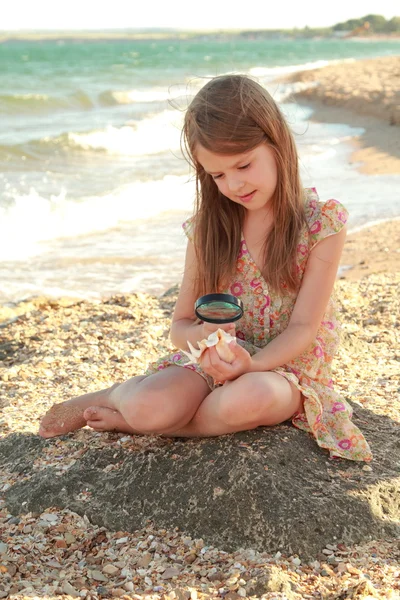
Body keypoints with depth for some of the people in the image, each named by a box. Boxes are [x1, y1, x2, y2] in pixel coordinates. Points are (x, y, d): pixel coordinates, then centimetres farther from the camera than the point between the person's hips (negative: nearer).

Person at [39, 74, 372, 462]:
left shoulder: (322, 222, -10)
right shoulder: (210, 227, -1)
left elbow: (304, 328, -11)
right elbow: (180, 326, 2)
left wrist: (253, 364, -29)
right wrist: (201, 335, -22)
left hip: (286, 366, -1)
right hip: (219, 359, 2)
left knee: (247, 398, -38)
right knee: (147, 406, -31)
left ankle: (128, 417, -15)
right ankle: (116, 396, 4)